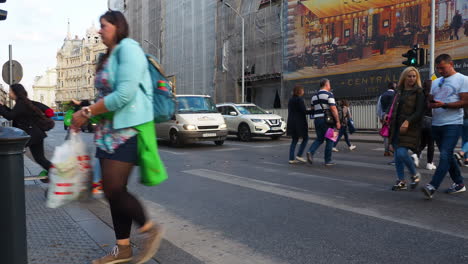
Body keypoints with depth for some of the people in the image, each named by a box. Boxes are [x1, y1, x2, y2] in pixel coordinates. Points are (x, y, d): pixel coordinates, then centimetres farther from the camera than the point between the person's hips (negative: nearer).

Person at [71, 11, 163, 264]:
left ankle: (150, 229, 10)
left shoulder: (128, 48, -9)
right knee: (113, 191, 9)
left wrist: (87, 112, -13)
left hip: (126, 130, -9)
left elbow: (124, 95, -20)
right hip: (108, 131, 9)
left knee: (114, 190, -10)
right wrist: (86, 113, 1)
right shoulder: (108, 57, 19)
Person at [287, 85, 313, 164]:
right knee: (305, 138, 6)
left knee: (294, 140, 10)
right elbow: (304, 111, -16)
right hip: (300, 123, -8)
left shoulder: (290, 100, 13)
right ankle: (299, 155, -2)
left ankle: (291, 158, 3)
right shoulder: (299, 99, -12)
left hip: (291, 122, 8)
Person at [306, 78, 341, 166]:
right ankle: (328, 161, 7)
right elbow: (333, 108, -16)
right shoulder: (329, 94, -7)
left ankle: (310, 152, -11)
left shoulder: (314, 96, 14)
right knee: (329, 140, 5)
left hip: (316, 119, 6)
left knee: (319, 139, 15)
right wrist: (337, 121, -13)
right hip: (326, 119, -6)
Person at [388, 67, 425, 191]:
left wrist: (407, 121, -24)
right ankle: (401, 181, 15)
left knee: (402, 153, -17)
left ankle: (415, 175, 9)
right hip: (397, 127, 6)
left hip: (410, 128, -6)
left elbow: (419, 112, -11)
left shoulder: (418, 92, -3)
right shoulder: (400, 91, 15)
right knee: (397, 154, 5)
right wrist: (389, 116, 7)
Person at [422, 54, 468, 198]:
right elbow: (430, 101, 18)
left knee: (445, 155, -15)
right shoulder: (436, 82, 18)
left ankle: (432, 187, -20)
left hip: (453, 124, -7)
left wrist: (444, 105, -20)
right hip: (436, 124, 7)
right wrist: (430, 104, -6)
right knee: (447, 156, 13)